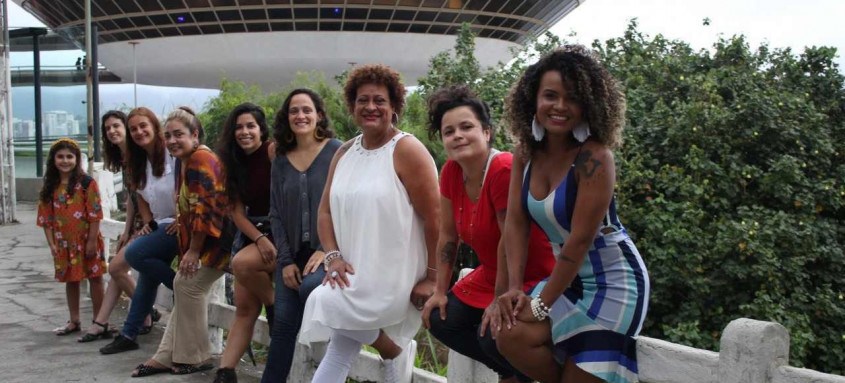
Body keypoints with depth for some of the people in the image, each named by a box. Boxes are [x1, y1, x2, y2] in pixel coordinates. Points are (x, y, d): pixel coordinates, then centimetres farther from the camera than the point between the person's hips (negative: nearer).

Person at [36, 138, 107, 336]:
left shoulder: (87, 183, -9)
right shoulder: (50, 187, 5)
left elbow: (95, 215, -11)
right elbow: (46, 218, 5)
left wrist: (92, 241, -13)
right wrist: (52, 244, -2)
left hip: (87, 241, -5)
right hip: (64, 243, 5)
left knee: (95, 278, 3)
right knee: (70, 280, 14)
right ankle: (74, 321, 26)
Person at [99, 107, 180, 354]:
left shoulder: (174, 155, -15)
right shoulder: (139, 163, 11)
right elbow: (141, 196, 21)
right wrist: (148, 223, 7)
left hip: (178, 225, -8)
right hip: (160, 226, 8)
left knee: (134, 253, -21)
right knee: (147, 278, 10)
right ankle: (129, 335, 19)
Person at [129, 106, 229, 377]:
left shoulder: (201, 160, -17)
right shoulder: (188, 161, 15)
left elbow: (206, 208, -23)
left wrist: (193, 250, -20)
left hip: (218, 237, -11)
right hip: (201, 239, 11)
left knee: (188, 285, -9)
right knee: (185, 287, 10)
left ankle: (195, 358, 4)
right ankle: (170, 356, 16)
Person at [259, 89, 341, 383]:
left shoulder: (337, 152, -3)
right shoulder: (281, 162, 10)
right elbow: (276, 214, 8)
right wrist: (285, 260, -3)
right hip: (293, 253, 4)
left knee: (310, 286, -32)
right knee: (283, 324, 1)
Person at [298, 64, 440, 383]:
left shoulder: (407, 150, -12)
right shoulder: (344, 153, 9)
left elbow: (434, 217, -15)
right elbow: (326, 211, 11)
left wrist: (432, 277, -15)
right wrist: (333, 257, -5)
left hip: (394, 277, -6)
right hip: (354, 275, 7)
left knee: (324, 303, -19)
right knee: (339, 353, 4)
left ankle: (394, 350, 4)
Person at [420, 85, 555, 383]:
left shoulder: (504, 169, -29)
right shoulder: (451, 171, -5)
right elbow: (448, 236, 3)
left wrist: (500, 300, -18)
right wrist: (440, 291, 4)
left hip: (536, 278, -8)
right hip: (492, 276, 8)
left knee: (495, 338, -23)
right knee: (440, 321, 3)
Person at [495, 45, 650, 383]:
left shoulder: (594, 158, -22)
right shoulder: (526, 153, -3)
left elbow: (580, 240, -23)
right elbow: (515, 223, -3)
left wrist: (541, 304, -18)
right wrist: (514, 288, -12)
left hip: (612, 280, -6)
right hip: (568, 277, 6)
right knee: (512, 339, -11)